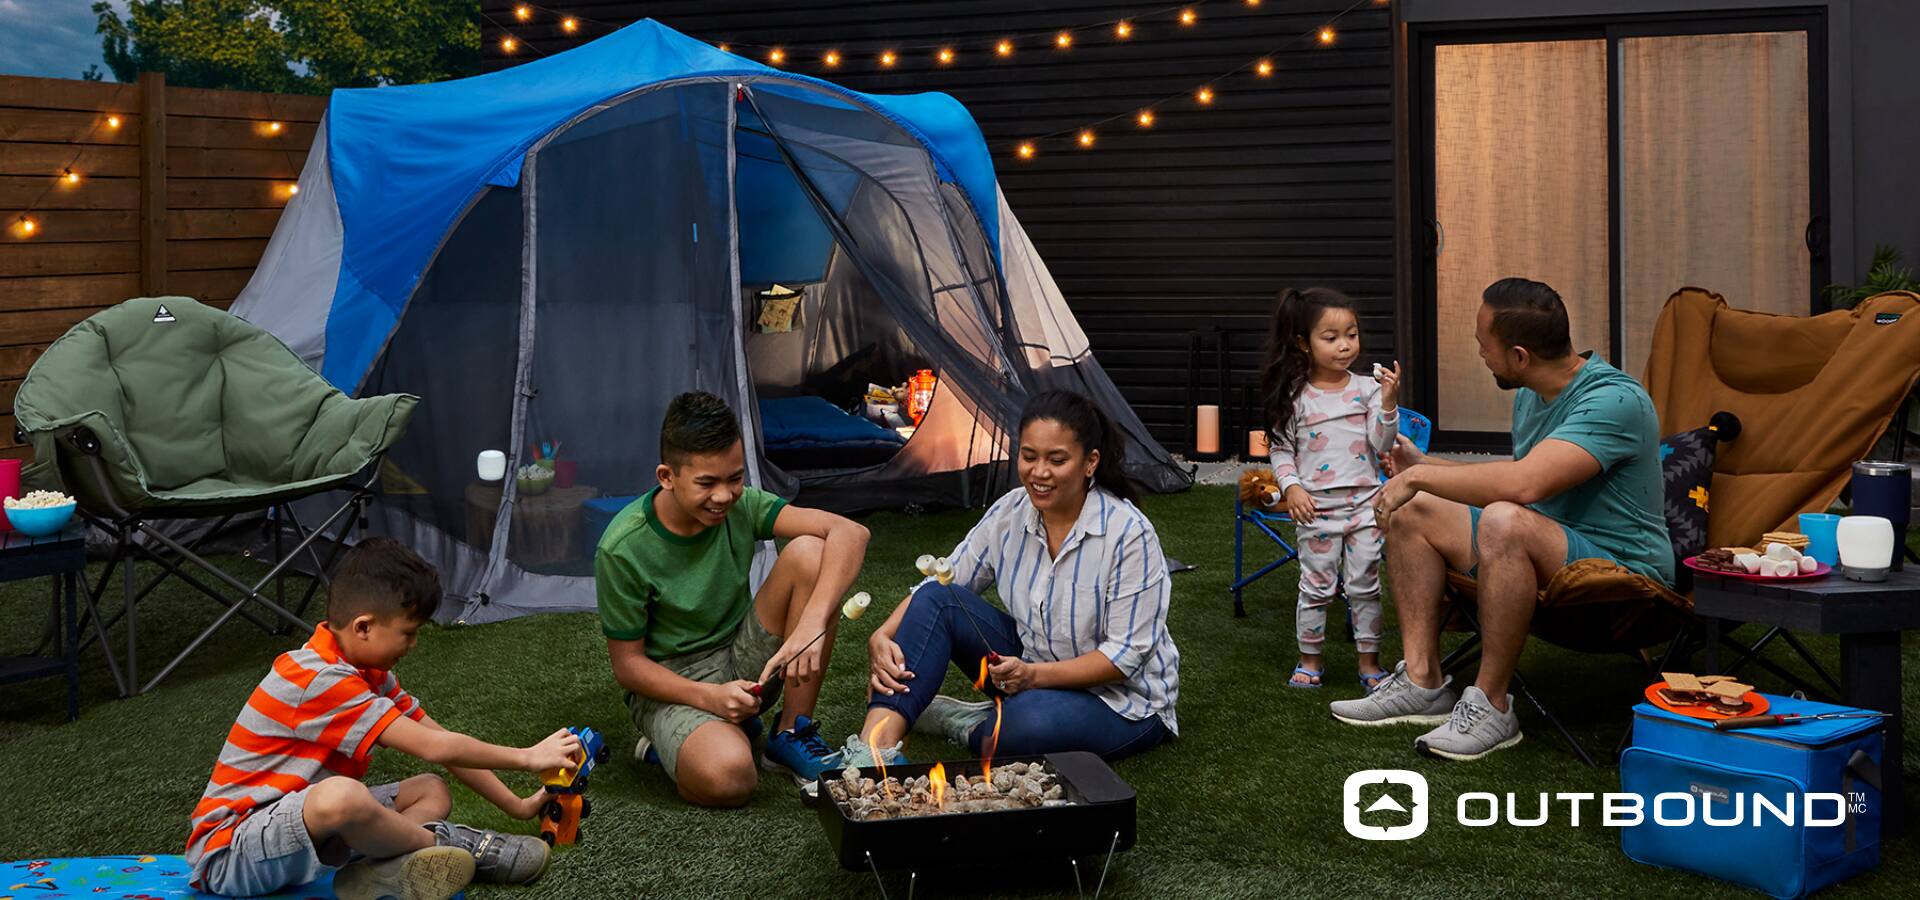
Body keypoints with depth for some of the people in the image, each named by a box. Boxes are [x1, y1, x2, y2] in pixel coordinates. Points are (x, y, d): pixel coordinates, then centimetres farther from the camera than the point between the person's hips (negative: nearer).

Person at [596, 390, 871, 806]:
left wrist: (812, 624, -37)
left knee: (809, 551, -21)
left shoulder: (741, 504, -10)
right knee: (727, 776, -39)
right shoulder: (623, 549, -20)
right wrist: (710, 697, -27)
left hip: (745, 661, 5)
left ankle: (792, 734, -11)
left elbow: (850, 533, -22)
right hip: (673, 682, -5)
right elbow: (627, 664, -11)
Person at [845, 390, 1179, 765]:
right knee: (937, 598, -15)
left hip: (1122, 699, -5)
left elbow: (1126, 654, -21)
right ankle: (877, 747, -27)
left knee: (1032, 720, -40)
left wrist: (1035, 675, -31)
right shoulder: (1010, 513, -5)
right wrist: (882, 638, -19)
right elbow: (938, 584, 0)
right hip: (1033, 669, 6)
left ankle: (968, 727, -5)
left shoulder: (1129, 534, -22)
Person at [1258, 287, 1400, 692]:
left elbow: (1381, 445, -3)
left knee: (1365, 585, 6)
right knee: (1316, 587, 6)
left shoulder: (1366, 389, 0)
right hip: (1316, 507, -1)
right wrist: (1291, 487, -11)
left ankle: (1369, 661, 16)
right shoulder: (1296, 397, -3)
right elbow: (1281, 449, 3)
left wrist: (1388, 402, -15)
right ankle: (1310, 661, 19)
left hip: (1363, 502, 1)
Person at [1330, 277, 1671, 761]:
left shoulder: (1614, 400, -23)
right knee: (1411, 511, 6)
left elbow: (1525, 483, -37)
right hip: (1546, 553, 10)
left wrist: (1421, 476, -25)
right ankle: (1422, 682, -2)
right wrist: (1425, 466, 18)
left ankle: (1491, 705, -24)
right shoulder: (1531, 395, 6)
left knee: (1505, 521, -37)